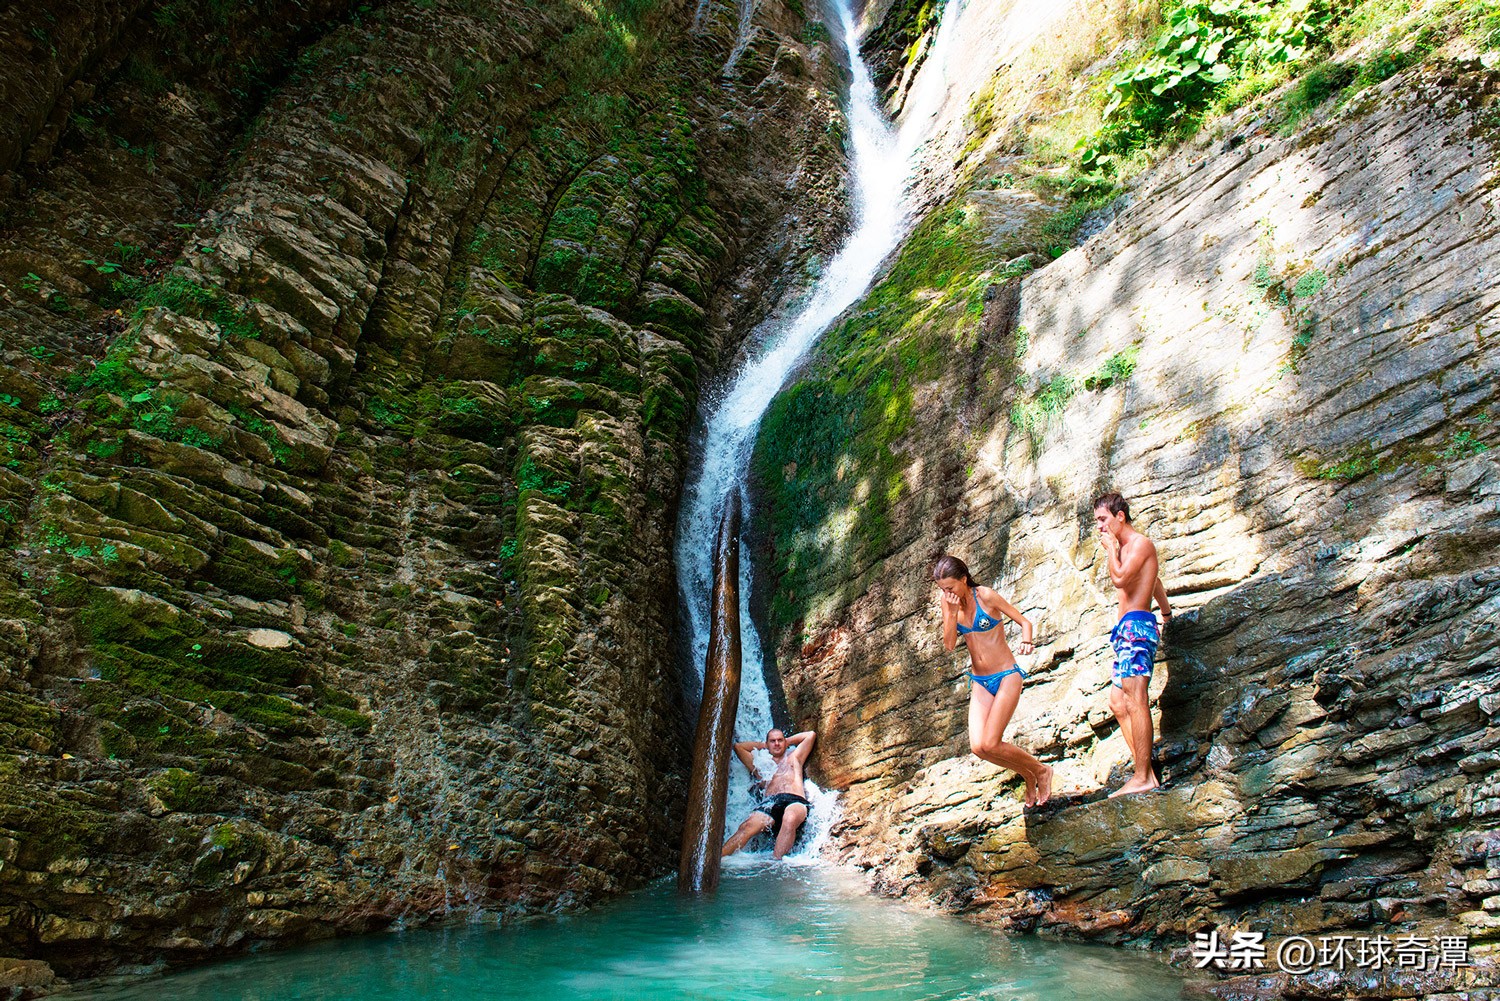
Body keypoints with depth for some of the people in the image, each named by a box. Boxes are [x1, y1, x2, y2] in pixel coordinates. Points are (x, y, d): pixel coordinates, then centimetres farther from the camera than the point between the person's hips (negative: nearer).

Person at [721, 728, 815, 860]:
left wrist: (787, 741, 43)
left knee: (790, 819, -41)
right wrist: (762, 745, 48)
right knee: (747, 826, -31)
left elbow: (811, 735, 35)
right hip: (770, 802, 1)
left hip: (795, 800, -1)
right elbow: (738, 746, 43)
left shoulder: (794, 758, 34)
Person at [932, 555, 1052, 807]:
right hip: (980, 682, 5)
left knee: (990, 745, -14)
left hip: (1007, 676, -5)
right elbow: (949, 645, -5)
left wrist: (1026, 642, -28)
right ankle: (1028, 775, 18)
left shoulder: (985, 596, -14)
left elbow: (1024, 621, -8)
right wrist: (952, 611, -18)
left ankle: (1041, 771, 13)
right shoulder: (948, 601, 0)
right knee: (978, 747, -8)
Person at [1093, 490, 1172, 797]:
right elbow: (1155, 582, 39)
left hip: (1136, 624, -11)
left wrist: (1111, 548, -3)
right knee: (1118, 703, 5)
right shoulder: (1126, 548, 24)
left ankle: (1142, 777, -21)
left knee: (1135, 699, -18)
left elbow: (1120, 578, -19)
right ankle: (1146, 773, 1)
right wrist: (1166, 611, 54)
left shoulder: (1141, 543, -4)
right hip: (1126, 629, 11)